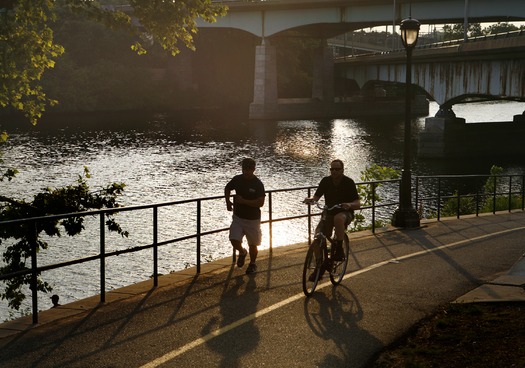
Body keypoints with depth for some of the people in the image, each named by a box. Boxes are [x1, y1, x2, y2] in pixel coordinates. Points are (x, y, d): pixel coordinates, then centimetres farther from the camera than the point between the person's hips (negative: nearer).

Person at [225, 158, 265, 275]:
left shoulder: (258, 184, -14)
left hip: (253, 219, -3)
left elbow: (260, 203, -21)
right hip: (238, 217, 3)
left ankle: (252, 264, 34)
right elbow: (227, 188, 20)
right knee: (234, 240, -12)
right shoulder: (237, 179, -2)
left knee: (253, 244, 8)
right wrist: (228, 202, 6)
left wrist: (243, 201, -24)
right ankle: (242, 252, 22)